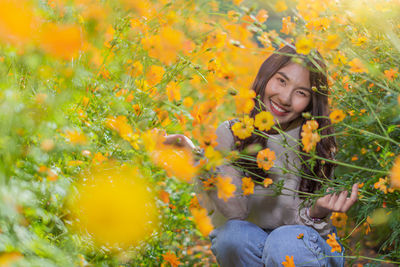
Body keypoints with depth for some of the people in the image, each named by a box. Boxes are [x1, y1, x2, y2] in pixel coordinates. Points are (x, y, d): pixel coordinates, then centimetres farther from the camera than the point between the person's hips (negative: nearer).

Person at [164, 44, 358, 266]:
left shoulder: (318, 143, -10)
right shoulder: (230, 134, -8)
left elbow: (300, 220, -13)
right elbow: (236, 211, -21)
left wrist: (317, 213, -36)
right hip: (247, 248, 1)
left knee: (286, 242, -34)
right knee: (234, 233, -32)